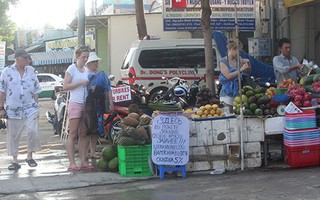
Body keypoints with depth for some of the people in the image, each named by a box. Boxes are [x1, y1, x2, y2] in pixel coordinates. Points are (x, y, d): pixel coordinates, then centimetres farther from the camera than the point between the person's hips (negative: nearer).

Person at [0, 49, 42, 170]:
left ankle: (30, 156, 10)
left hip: (30, 108, 2)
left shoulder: (31, 71, 7)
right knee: (13, 136, 4)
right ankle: (15, 161, 15)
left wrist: (36, 106, 10)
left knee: (32, 132, -9)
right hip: (13, 110, -1)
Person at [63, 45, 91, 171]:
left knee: (83, 134, 6)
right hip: (75, 103, -6)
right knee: (73, 134, -6)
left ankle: (83, 161, 9)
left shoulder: (86, 70, 16)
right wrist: (80, 83, -16)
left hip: (86, 104, 6)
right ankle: (72, 163, -6)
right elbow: (65, 86, -9)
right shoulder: (72, 68, -2)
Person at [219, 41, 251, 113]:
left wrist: (248, 63, -1)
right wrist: (241, 69, -19)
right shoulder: (223, 61, -6)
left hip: (238, 90, 5)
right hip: (228, 93, -4)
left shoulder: (239, 59, 9)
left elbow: (247, 71, 17)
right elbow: (228, 76, -17)